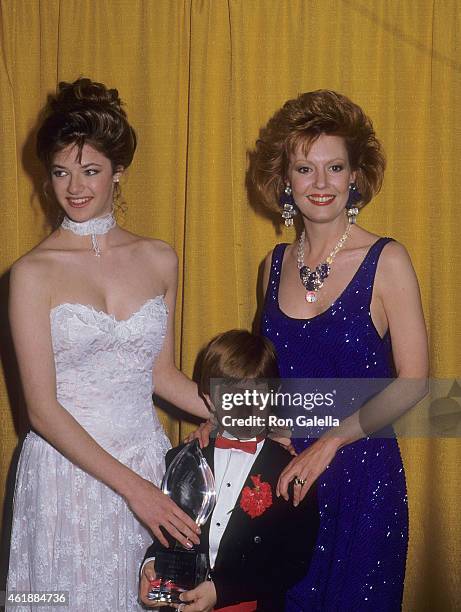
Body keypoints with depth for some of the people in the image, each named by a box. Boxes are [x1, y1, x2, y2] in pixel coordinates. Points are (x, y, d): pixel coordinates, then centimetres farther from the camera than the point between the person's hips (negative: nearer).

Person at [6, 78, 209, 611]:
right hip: (68, 470, -4)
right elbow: (43, 408, -12)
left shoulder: (159, 260, 4)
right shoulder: (34, 273, -9)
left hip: (147, 459, 4)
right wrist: (131, 486, -17)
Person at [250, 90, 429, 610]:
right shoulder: (276, 264, 5)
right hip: (283, 470, 4)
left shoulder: (386, 261, -10)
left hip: (361, 474, -4)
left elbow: (412, 382, -13)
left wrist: (330, 442, -18)